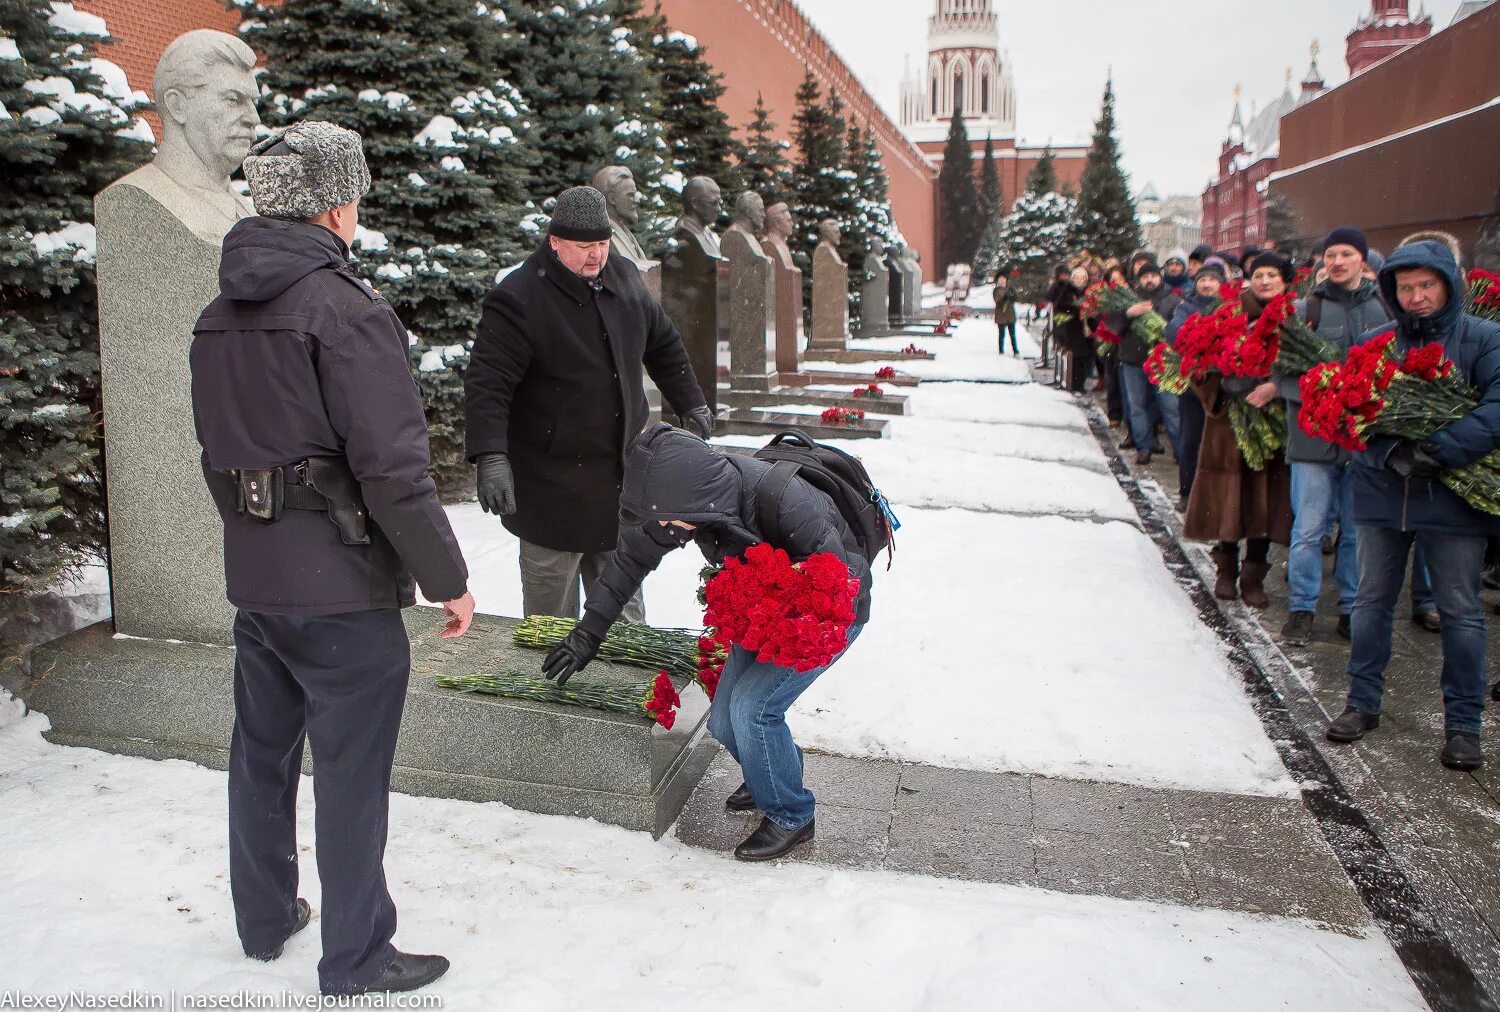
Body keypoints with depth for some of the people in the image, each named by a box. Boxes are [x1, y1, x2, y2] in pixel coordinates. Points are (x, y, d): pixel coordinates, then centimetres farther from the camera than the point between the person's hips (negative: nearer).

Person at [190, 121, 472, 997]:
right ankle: (357, 957, 18)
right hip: (343, 586, -8)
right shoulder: (346, 309, -17)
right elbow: (393, 466, -21)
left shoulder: (220, 318, 10)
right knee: (351, 773, 4)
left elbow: (218, 452, 17)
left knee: (262, 752, 20)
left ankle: (265, 919, 38)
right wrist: (448, 578, -14)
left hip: (254, 576, 8)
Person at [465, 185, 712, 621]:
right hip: (553, 486, -6)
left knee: (624, 606, 19)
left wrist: (692, 405, 24)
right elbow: (487, 382, -22)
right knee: (553, 617, 5)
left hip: (622, 475, 6)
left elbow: (664, 347, 20)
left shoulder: (624, 277, 5)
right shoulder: (519, 298, -17)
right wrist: (491, 458, -33)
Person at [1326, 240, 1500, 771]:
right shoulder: (1373, 343, 4)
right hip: (1381, 493, 3)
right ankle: (1364, 703, 25)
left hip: (1454, 498, -2)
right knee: (1372, 601, 11)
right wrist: (1392, 452, -19)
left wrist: (1439, 449, -24)